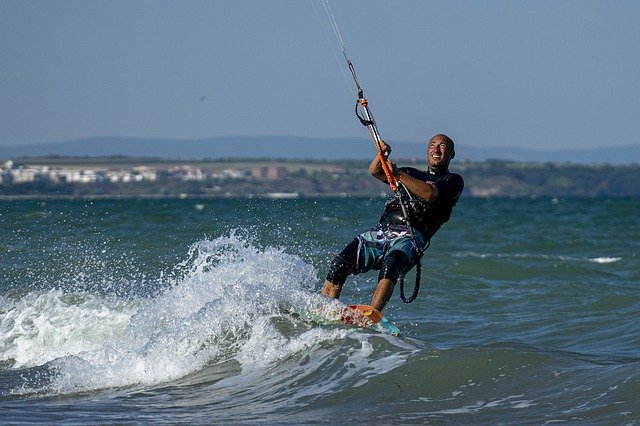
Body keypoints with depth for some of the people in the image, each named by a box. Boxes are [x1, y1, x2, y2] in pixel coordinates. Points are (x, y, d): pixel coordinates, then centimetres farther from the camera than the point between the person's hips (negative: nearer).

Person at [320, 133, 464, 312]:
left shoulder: (453, 180, 13)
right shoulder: (413, 174, 31)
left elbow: (429, 194, -8)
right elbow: (375, 172, 19)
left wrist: (399, 174, -16)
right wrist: (382, 154, -2)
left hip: (410, 237, -5)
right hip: (381, 231, 5)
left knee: (391, 264, -37)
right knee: (339, 264, -16)